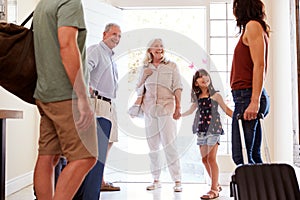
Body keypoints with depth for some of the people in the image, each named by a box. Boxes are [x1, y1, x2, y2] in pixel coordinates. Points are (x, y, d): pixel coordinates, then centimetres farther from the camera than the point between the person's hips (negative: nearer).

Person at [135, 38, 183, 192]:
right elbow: (139, 88, 20)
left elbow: (177, 87, 2)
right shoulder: (145, 68, 13)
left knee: (169, 145, -9)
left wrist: (178, 108, -5)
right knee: (152, 146, 5)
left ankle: (177, 181, -5)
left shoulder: (171, 66, 7)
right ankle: (156, 180, 13)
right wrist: (144, 76, 2)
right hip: (149, 110, 3)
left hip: (166, 108, -3)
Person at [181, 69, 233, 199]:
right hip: (201, 131, 5)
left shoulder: (215, 95, -2)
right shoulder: (197, 97, 10)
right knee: (205, 160, 6)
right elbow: (191, 110, 25)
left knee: (211, 158, -10)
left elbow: (226, 109, 2)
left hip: (213, 129, -5)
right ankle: (216, 185, 21)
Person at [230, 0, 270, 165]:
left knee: (241, 157, -11)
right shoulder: (254, 27, 24)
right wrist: (255, 101, 17)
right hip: (250, 98, 10)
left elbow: (259, 65, -15)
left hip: (247, 96, -10)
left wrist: (254, 101, -22)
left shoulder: (252, 25, -4)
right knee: (253, 157, 10)